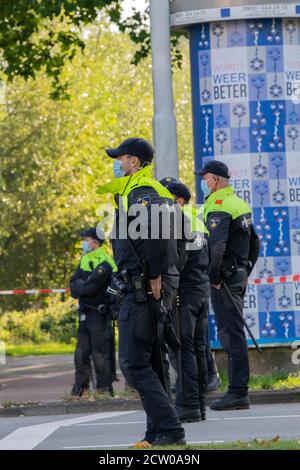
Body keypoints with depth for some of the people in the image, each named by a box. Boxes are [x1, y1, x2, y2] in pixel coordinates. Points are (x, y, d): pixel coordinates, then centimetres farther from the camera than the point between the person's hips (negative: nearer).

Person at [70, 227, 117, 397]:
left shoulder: (104, 264, -15)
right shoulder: (85, 260, 14)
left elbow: (89, 288, -21)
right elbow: (73, 284, 10)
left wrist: (78, 286, -3)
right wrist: (82, 286, -10)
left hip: (100, 314, -9)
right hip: (85, 313, 9)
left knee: (100, 354, -7)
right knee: (81, 353, 10)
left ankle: (104, 388, -3)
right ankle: (80, 388, 15)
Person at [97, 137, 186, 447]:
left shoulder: (141, 192, -12)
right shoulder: (149, 191, 20)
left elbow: (157, 233, -26)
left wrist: (154, 277, -21)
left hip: (144, 287, -11)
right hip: (148, 289, 11)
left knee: (133, 362, -11)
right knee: (148, 362, 14)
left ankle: (169, 430, -15)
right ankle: (158, 433, 17)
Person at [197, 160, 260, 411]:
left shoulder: (218, 207, -13)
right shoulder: (240, 204, 17)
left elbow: (217, 246, -26)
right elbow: (255, 242, 24)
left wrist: (213, 277, -18)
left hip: (225, 277, -9)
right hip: (239, 274, 9)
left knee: (230, 333, -9)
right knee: (234, 332, 11)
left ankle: (238, 392, -11)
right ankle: (239, 390, 13)